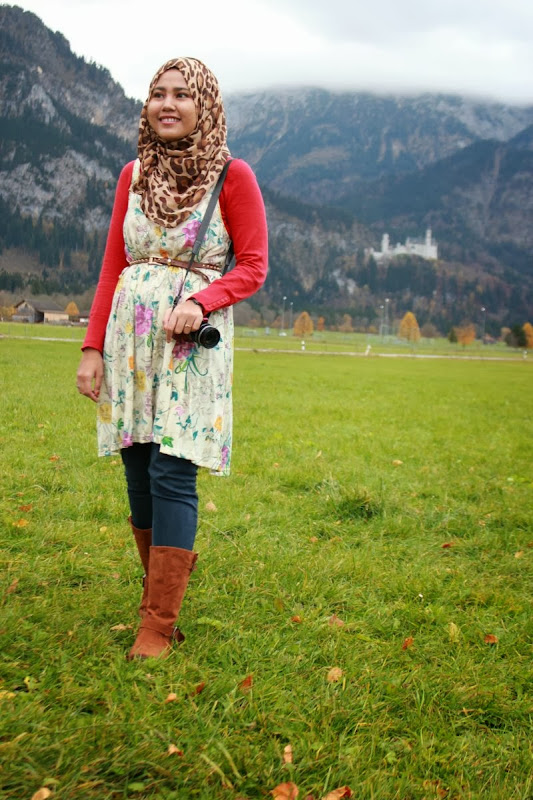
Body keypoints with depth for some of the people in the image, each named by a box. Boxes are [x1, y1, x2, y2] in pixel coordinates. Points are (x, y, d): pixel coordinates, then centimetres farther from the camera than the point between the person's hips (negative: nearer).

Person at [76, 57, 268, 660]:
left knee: (171, 474, -9)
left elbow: (252, 267, -1)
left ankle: (158, 627, -2)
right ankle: (162, 585, 25)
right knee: (138, 475, 6)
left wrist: (200, 302, -18)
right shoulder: (134, 174, 11)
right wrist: (93, 348, 4)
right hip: (129, 336, 5)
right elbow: (112, 267, 11)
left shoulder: (232, 176, -1)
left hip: (192, 338, -4)